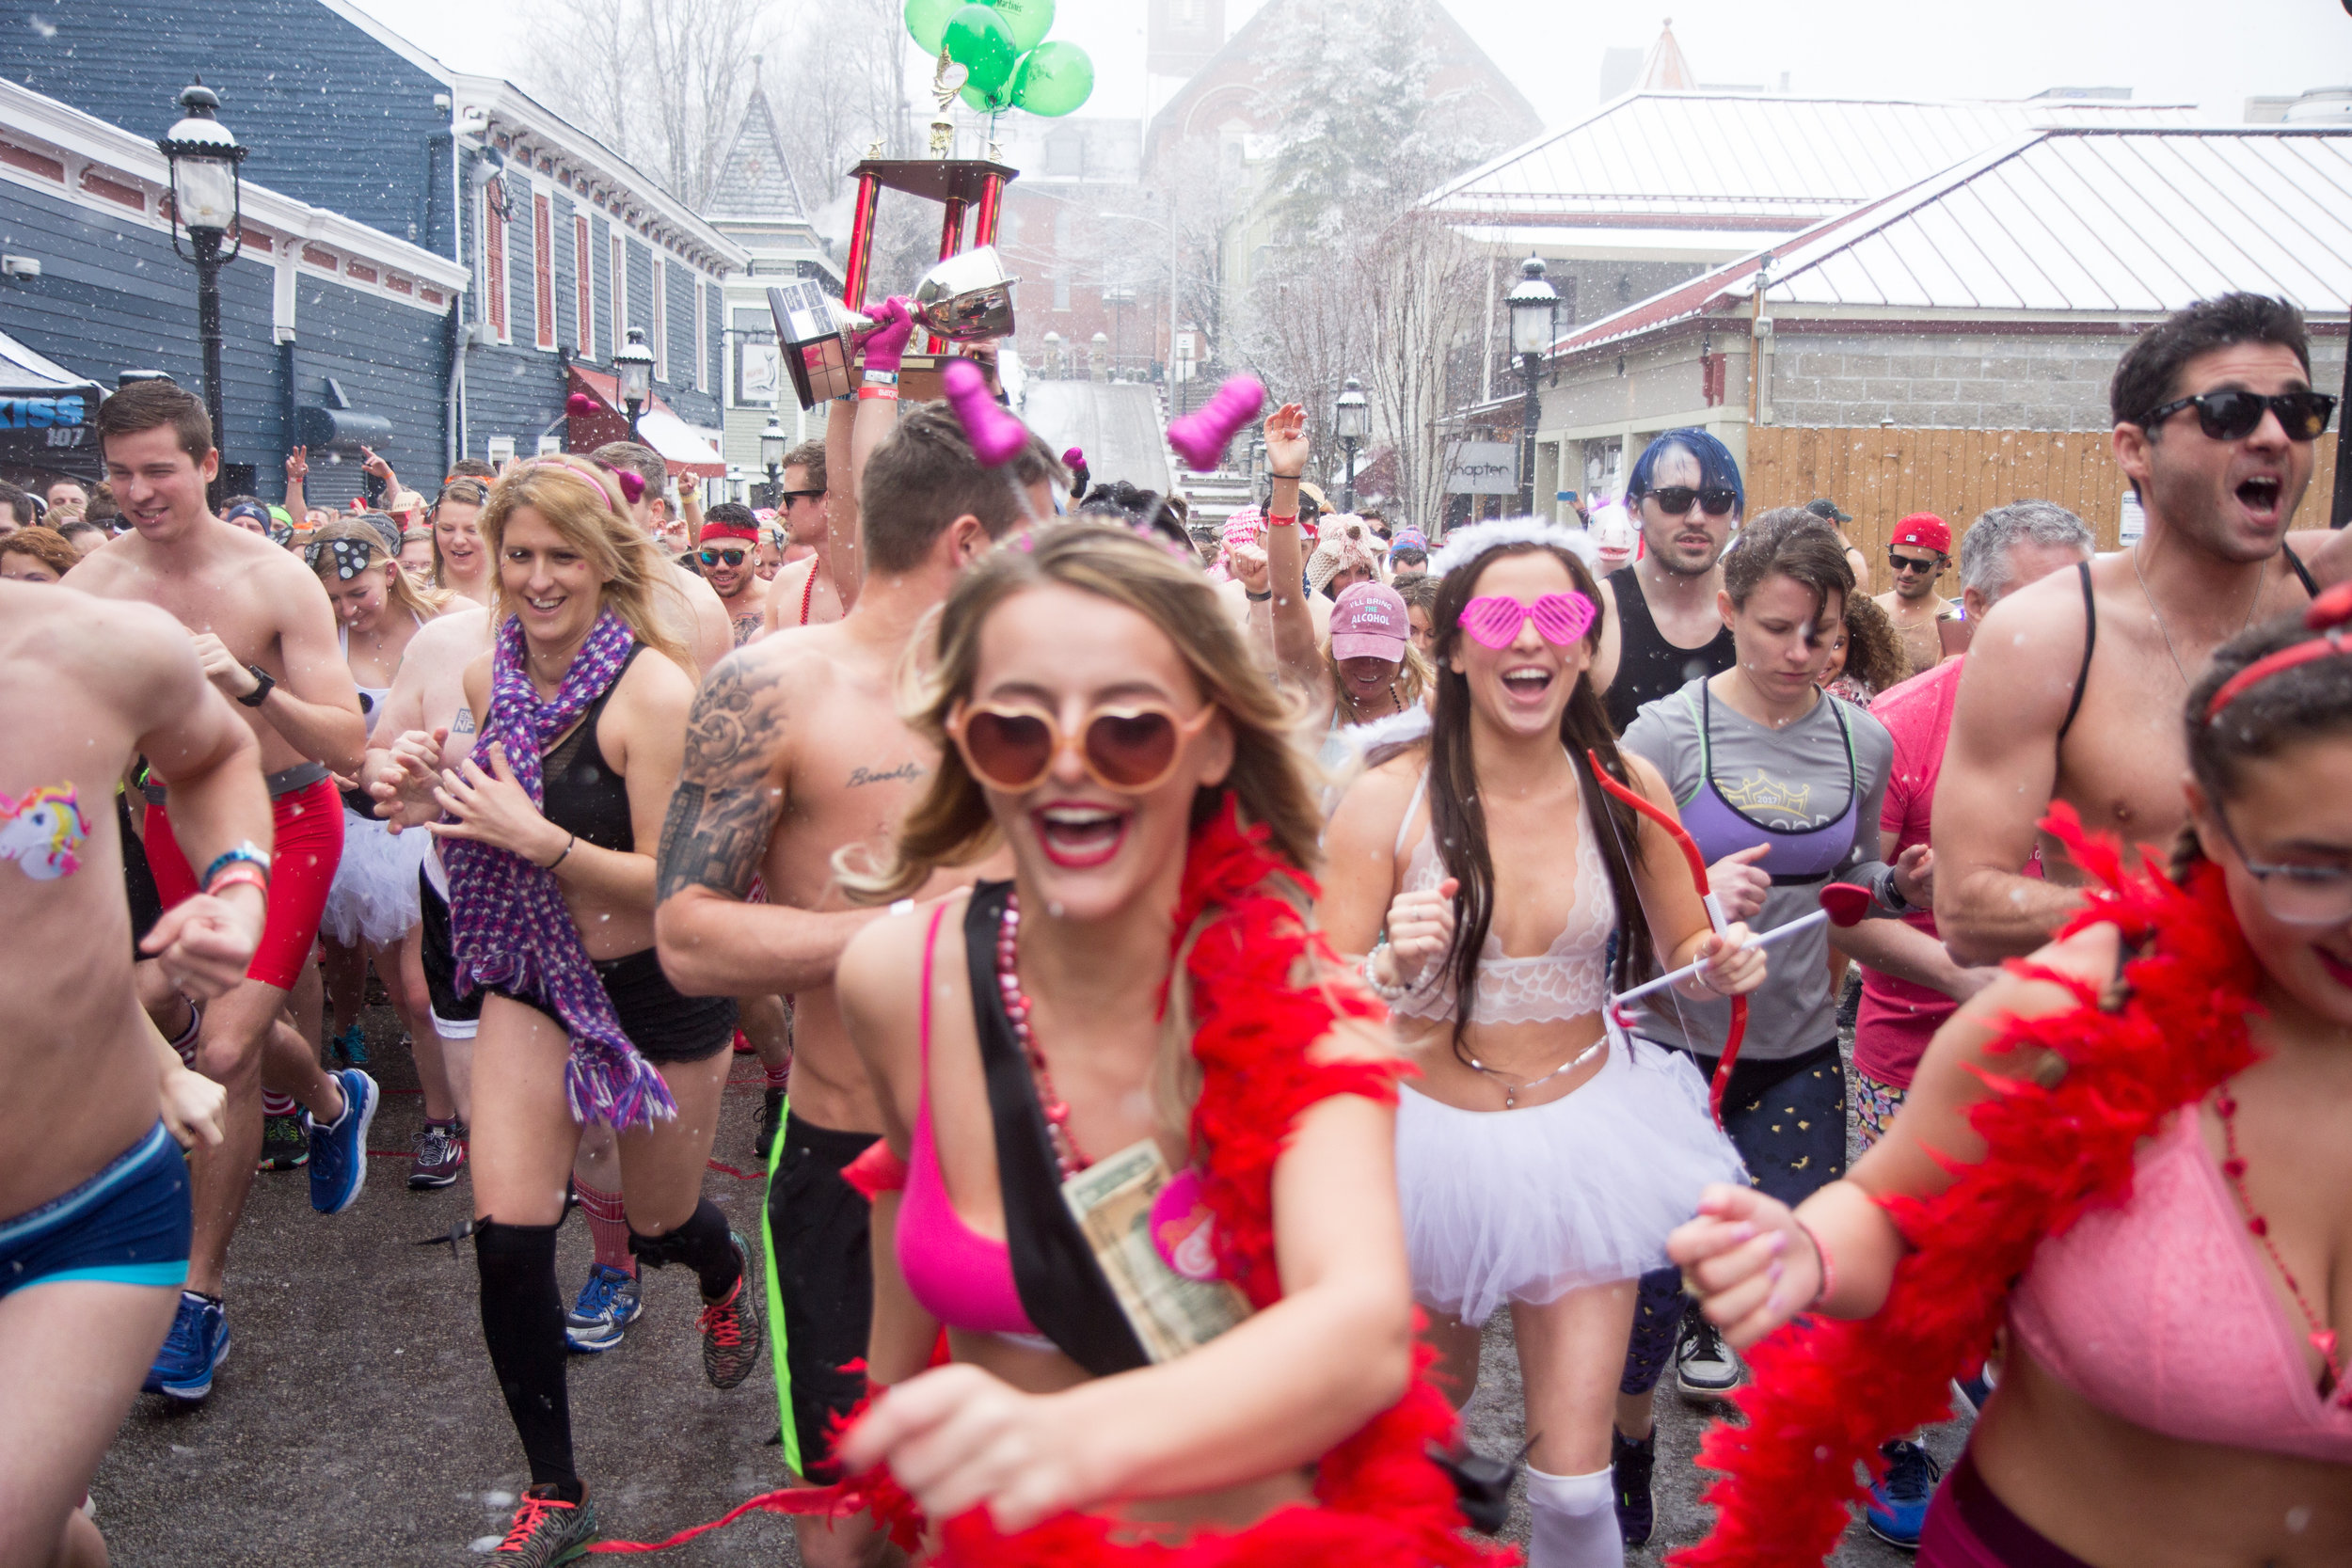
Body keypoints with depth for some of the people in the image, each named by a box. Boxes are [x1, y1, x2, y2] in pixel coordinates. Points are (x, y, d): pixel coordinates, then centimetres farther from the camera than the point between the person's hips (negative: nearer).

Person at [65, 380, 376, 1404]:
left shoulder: (277, 581, -17)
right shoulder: (90, 586, -9)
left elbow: (348, 744, -21)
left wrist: (251, 685, -37)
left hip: (284, 818, -4)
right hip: (175, 820, 4)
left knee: (225, 1051, -12)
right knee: (239, 1032, 18)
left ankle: (200, 1295, 3)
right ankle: (333, 1103, 54)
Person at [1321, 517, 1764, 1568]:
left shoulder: (1624, 786, -7)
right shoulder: (1387, 802, -16)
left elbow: (1685, 953, 6)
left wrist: (1718, 965, -16)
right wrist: (1394, 966, -35)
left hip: (1587, 1127, 1)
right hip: (1433, 1137, 0)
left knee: (1573, 1479, -2)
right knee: (1431, 1410, 26)